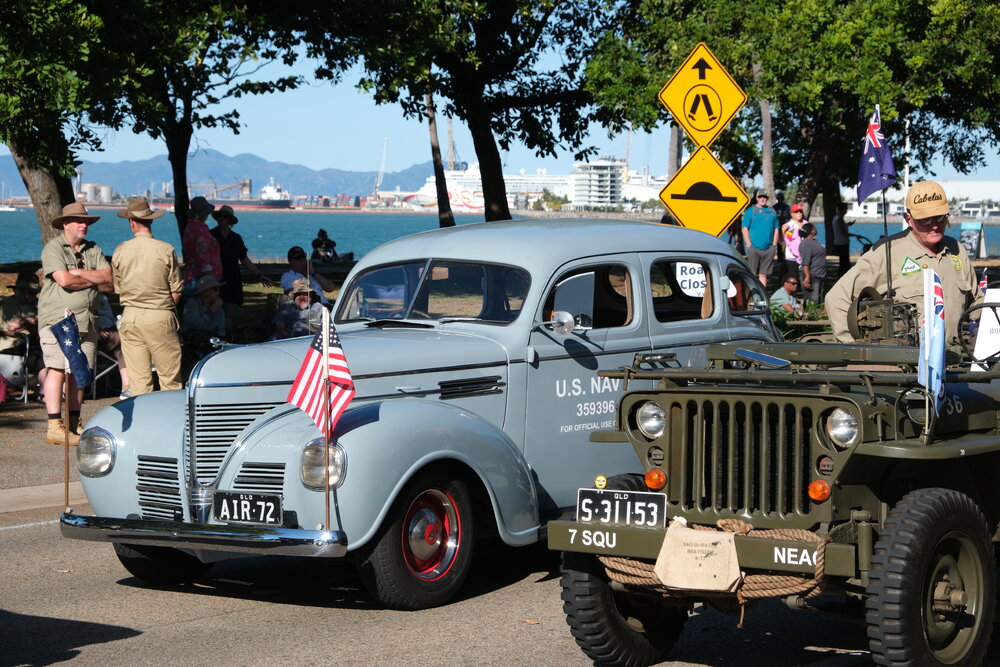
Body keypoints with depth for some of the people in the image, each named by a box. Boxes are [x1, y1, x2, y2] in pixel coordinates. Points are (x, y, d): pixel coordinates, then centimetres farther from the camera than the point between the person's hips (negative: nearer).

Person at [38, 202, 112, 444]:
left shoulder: (93, 250, 16)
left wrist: (80, 273, -9)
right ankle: (55, 427, -12)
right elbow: (64, 280, -15)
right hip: (58, 319, -6)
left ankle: (74, 425, 13)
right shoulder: (53, 247, -2)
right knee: (58, 370, -10)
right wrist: (94, 279, -1)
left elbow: (108, 276, 3)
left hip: (87, 321, 6)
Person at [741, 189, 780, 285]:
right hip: (754, 248, -3)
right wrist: (749, 245, -9)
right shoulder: (750, 211, 2)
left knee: (763, 274, 6)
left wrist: (774, 245, 6)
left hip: (768, 248, 3)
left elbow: (776, 230, 15)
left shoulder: (772, 212, 12)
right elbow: (744, 229, -1)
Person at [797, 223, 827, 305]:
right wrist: (807, 277, -30)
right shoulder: (806, 243, -16)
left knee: (820, 301, 14)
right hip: (812, 276, -11)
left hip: (820, 276, 11)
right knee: (813, 301, -12)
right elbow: (805, 263, -24)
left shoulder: (813, 241, 16)